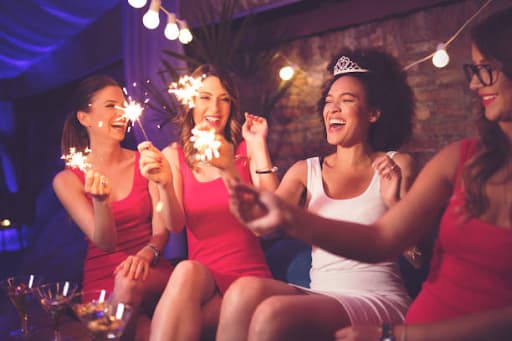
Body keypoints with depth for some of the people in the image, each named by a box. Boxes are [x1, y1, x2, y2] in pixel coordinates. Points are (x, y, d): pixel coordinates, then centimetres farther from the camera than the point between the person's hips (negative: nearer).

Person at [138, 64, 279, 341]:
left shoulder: (246, 149, 6)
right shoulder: (174, 156, 9)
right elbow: (175, 225, -5)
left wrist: (260, 146, -11)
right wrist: (165, 182, -25)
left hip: (248, 276, -1)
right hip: (200, 275, 2)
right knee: (186, 272, -33)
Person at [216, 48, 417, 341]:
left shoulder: (397, 166, 4)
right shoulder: (306, 171, 12)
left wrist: (394, 202, -16)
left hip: (379, 301, -3)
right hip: (319, 295, 3)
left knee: (274, 313, -30)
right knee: (245, 290, -28)